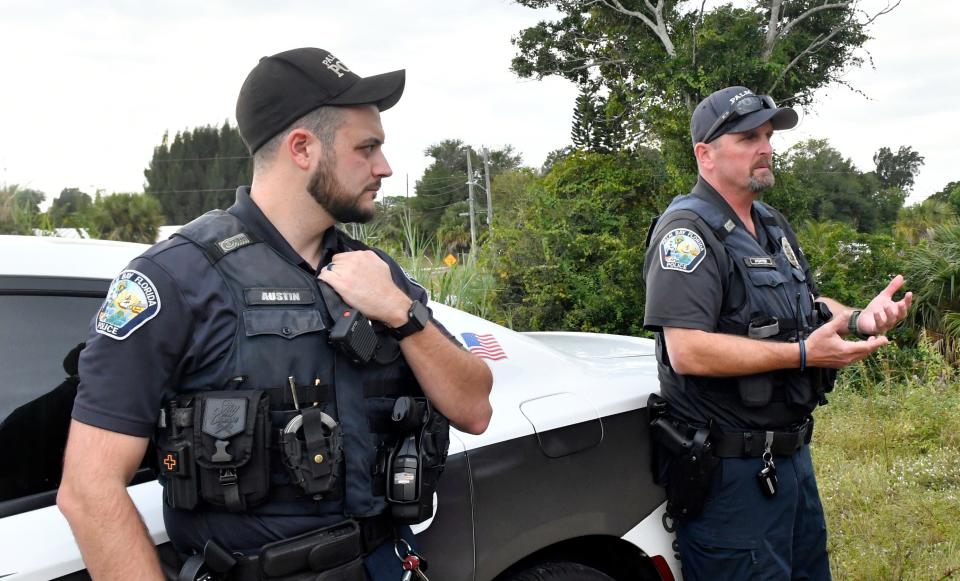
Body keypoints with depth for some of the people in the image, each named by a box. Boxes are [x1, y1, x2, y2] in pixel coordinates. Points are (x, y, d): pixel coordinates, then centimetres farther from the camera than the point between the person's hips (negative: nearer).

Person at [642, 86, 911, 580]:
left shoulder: (773, 225, 14)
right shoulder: (688, 231, -17)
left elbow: (807, 305, 23)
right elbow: (686, 351, -27)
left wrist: (858, 318, 0)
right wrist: (803, 354, -26)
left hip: (791, 454, 10)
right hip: (729, 469, -10)